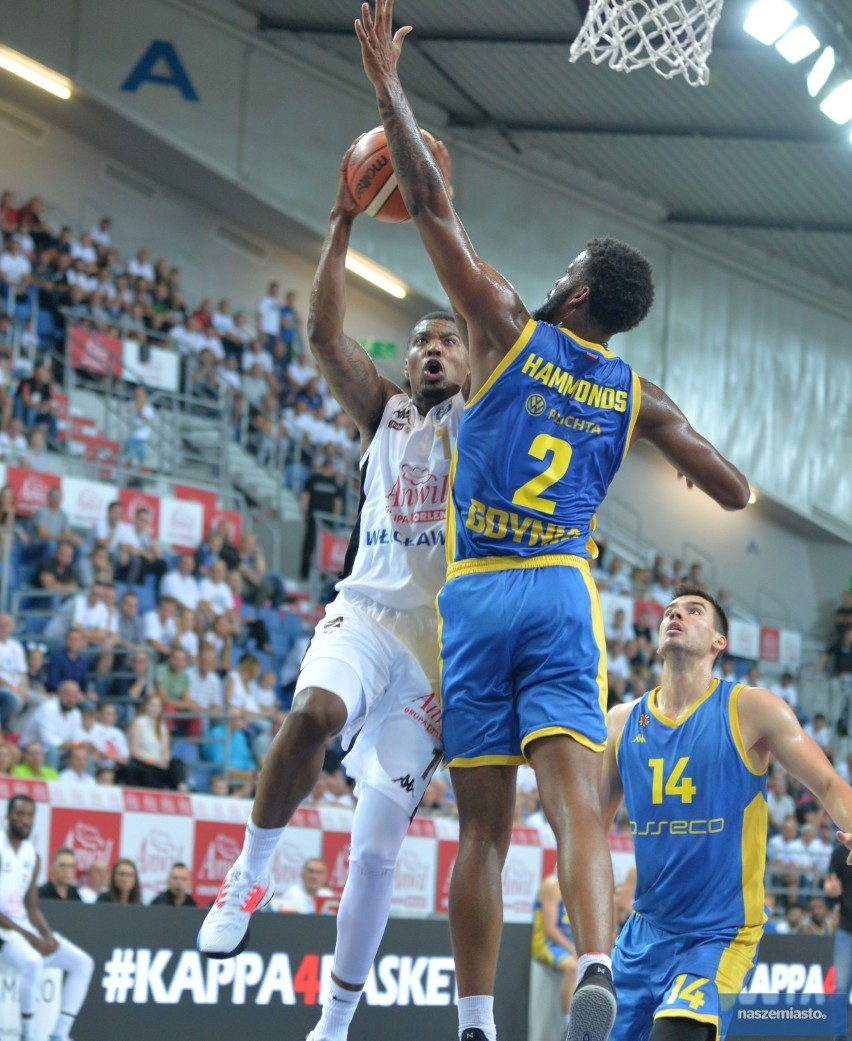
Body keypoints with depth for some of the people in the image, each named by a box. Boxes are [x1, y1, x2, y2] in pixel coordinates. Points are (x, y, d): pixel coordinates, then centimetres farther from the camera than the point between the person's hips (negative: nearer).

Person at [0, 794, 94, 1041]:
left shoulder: (31, 854, 10)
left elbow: (32, 907, 13)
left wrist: (48, 936, -7)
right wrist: (30, 938, -21)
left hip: (24, 926, 9)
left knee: (82, 963, 1)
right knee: (32, 961, -36)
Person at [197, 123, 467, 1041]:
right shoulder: (384, 417, 17)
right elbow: (323, 335, 2)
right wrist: (343, 223, -5)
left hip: (442, 632, -1)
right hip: (365, 612, 1)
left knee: (377, 842, -1)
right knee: (313, 712, -36)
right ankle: (251, 872, -17)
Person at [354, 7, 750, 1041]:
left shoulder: (510, 332, 2)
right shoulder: (639, 396, 10)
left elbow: (432, 207, 0)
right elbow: (736, 495, 16)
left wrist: (389, 85, 7)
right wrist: (676, 437, 35)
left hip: (475, 597, -1)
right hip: (563, 596, 1)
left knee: (483, 830, 4)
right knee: (575, 802, -12)